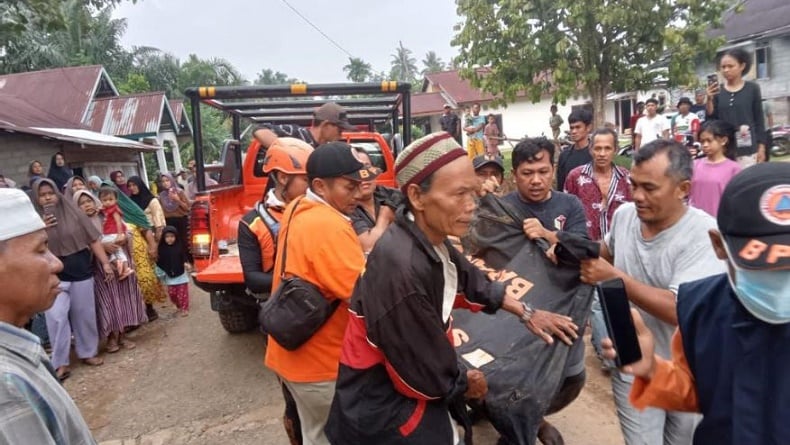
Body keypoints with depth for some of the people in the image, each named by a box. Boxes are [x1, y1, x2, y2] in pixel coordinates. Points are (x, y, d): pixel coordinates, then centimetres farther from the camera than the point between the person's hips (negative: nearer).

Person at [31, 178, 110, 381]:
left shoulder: (73, 212, 2)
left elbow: (93, 239, 3)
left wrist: (105, 263, -2)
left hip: (81, 271, 1)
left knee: (84, 315, 9)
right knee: (56, 317, -10)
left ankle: (88, 353, 26)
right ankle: (60, 363, 1)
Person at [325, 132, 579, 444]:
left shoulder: (431, 241, -4)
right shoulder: (400, 269, -34)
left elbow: (471, 282, 16)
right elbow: (427, 376, -24)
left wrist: (526, 313, 17)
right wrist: (467, 383, -4)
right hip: (383, 414, -8)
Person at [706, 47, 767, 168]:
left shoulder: (752, 88, 2)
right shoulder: (717, 90, 5)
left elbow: (759, 119, 4)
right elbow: (711, 119, 3)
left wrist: (761, 147, 0)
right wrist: (709, 100, -12)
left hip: (747, 148, -1)